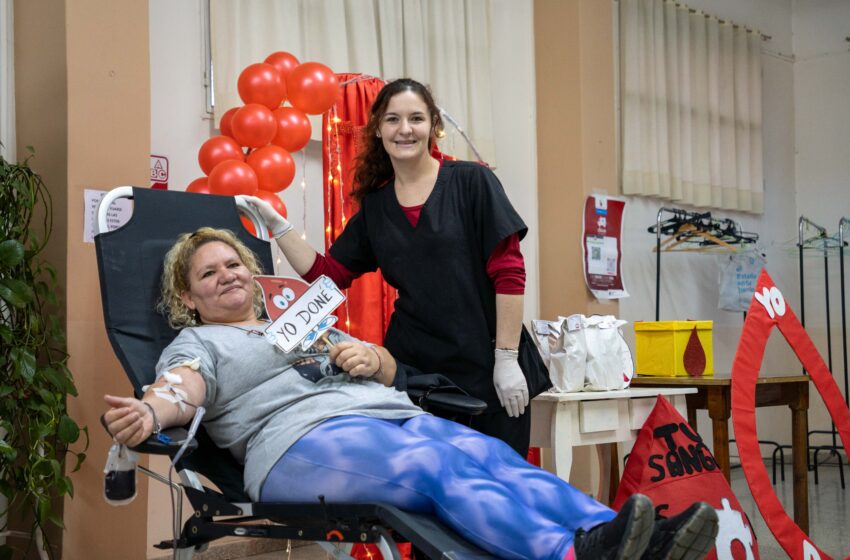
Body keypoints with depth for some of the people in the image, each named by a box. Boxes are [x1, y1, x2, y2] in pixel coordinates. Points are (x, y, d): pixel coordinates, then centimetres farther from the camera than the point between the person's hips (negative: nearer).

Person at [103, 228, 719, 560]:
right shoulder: (198, 343, 19)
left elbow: (389, 369, 32)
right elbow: (183, 388, -5)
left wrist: (369, 357, 7)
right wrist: (148, 412, -29)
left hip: (393, 415, 6)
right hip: (307, 438, -6)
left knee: (495, 457, -21)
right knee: (441, 469, -33)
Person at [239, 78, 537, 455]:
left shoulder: (471, 182, -2)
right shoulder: (375, 205, 11)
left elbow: (508, 273, -6)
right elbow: (327, 274, 11)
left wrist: (507, 358, -11)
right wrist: (276, 224, 3)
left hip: (484, 370, -3)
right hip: (412, 370, 3)